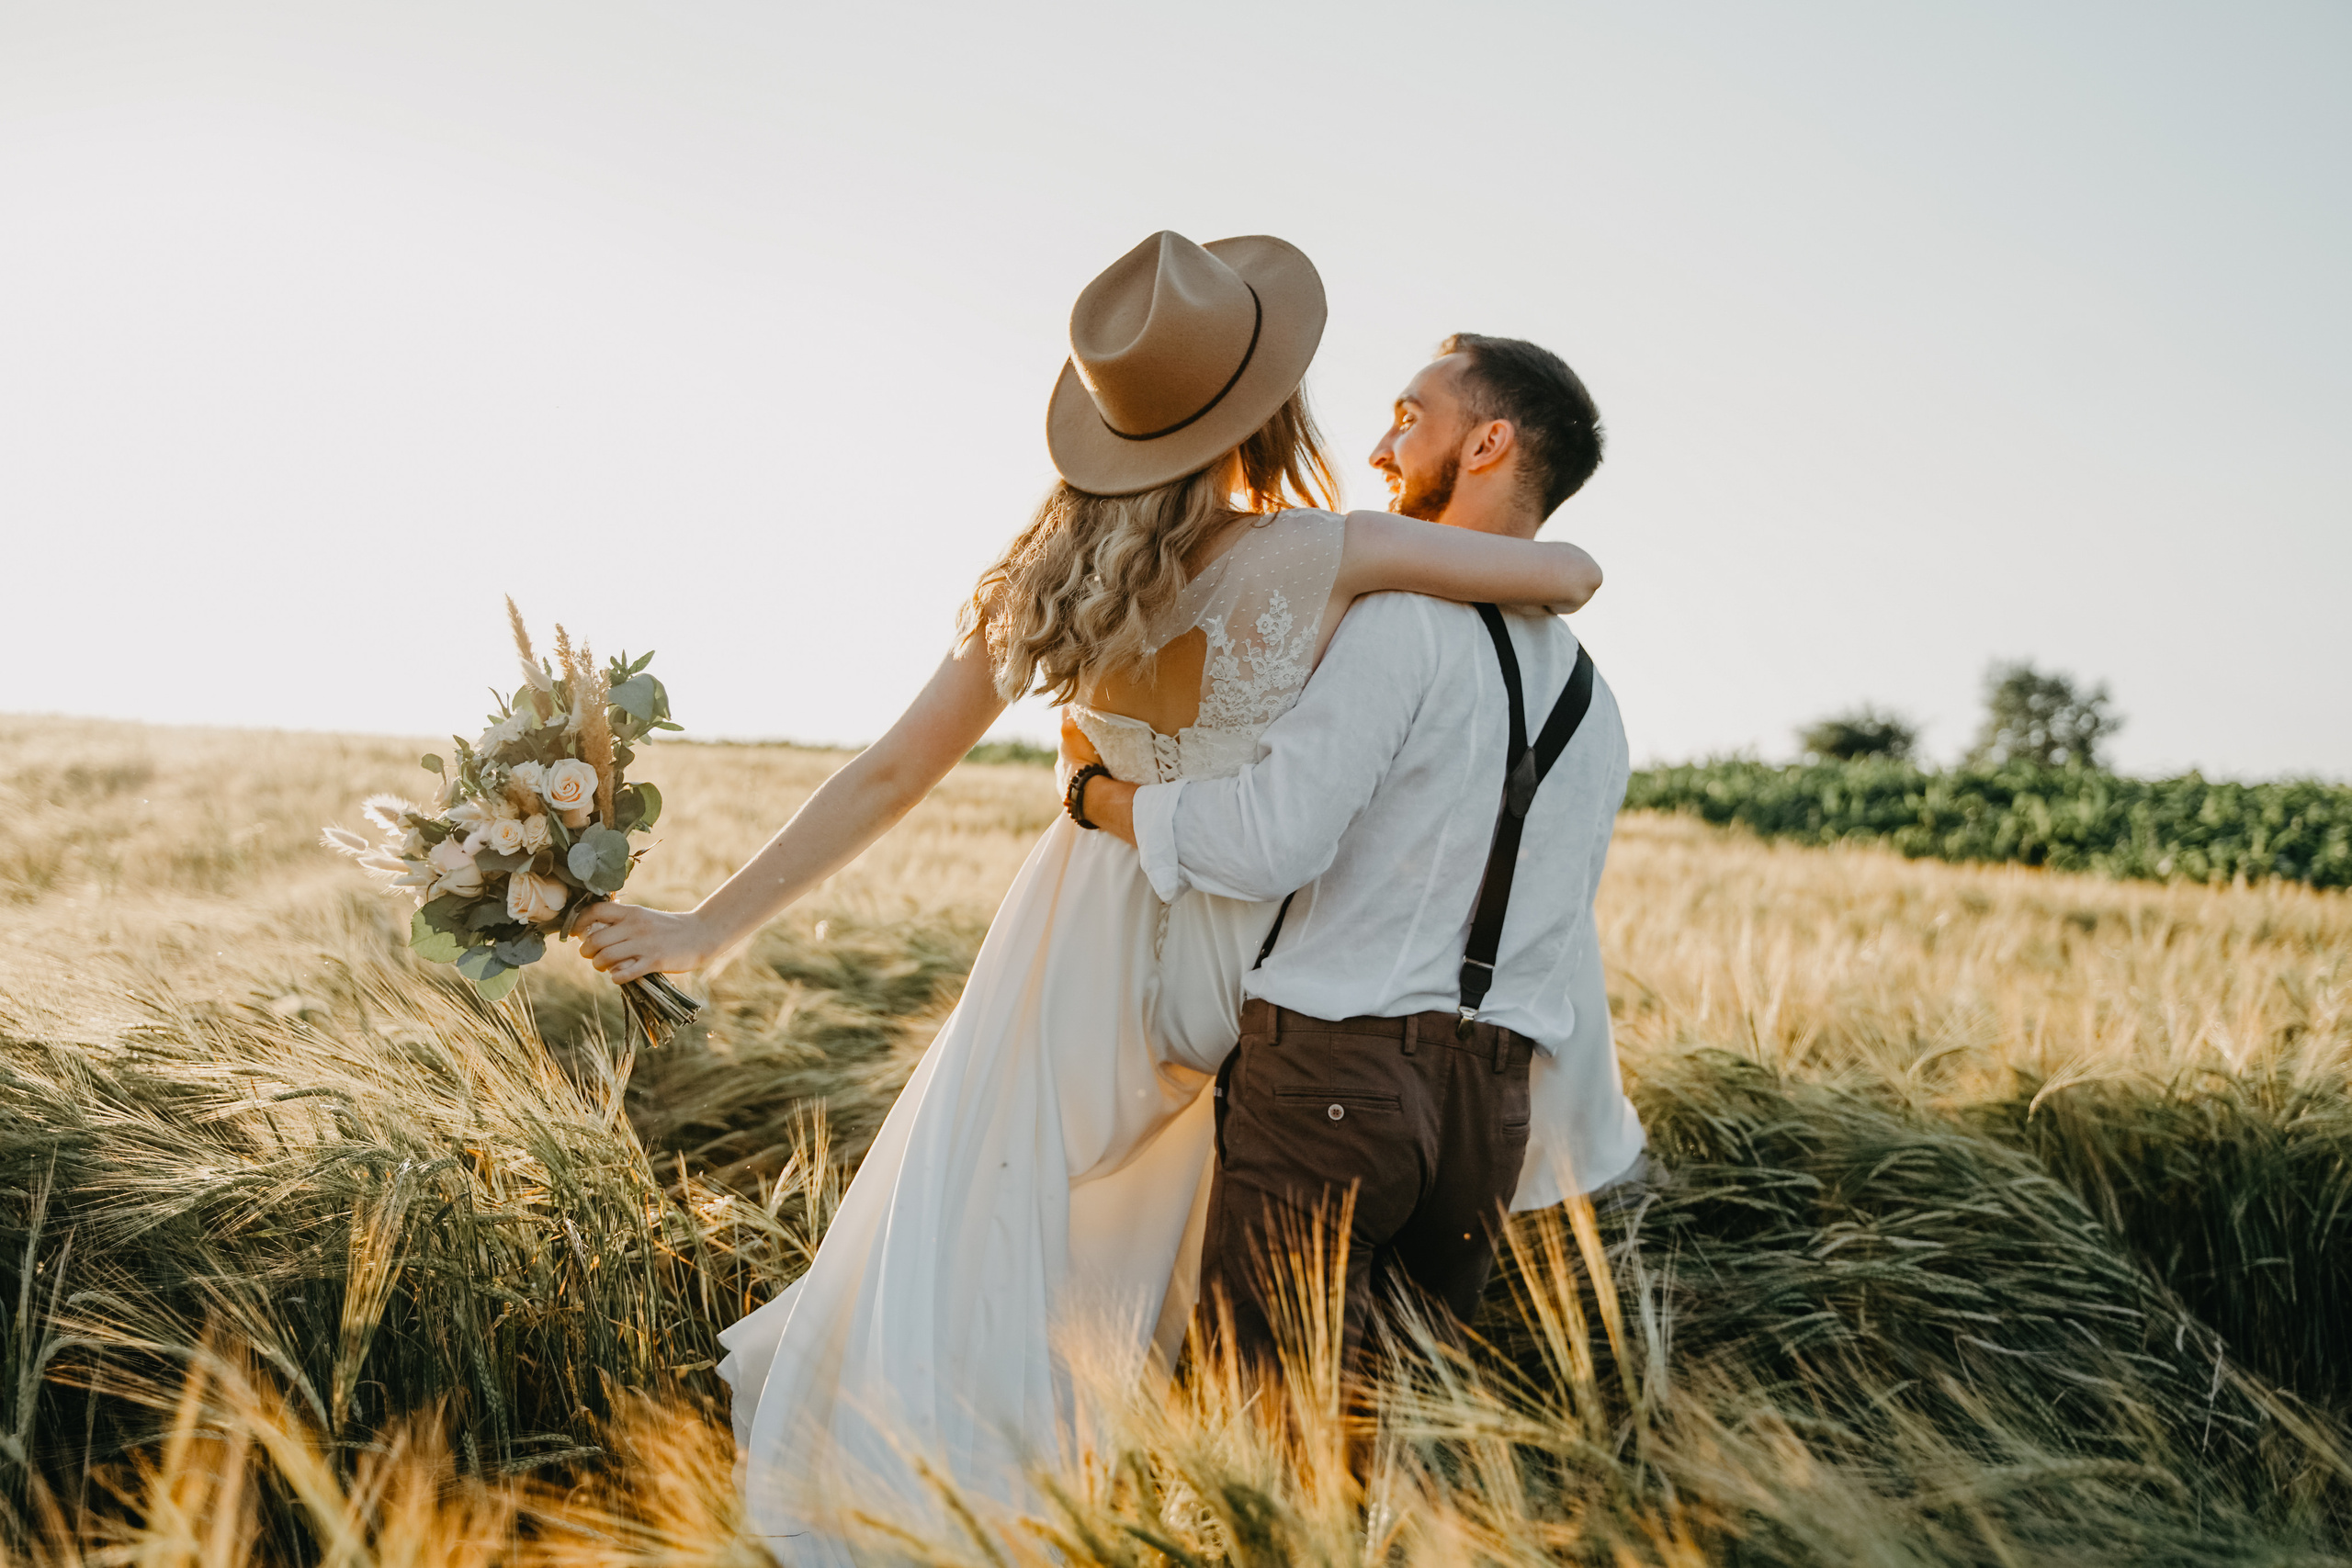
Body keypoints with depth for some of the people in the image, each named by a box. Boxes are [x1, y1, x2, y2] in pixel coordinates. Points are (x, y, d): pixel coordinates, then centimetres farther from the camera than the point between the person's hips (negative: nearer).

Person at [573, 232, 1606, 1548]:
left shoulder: (1047, 569, -6)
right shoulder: (1319, 557, -20)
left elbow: (893, 773, -2)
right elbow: (1574, 574, -11)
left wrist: (712, 927, 9)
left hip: (1082, 936, 3)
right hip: (1231, 968, -3)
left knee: (964, 1263, 13)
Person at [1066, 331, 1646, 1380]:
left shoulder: (1410, 617, -9)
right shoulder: (1590, 702, 17)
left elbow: (1270, 840, -19)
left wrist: (1099, 791, -3)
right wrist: (1572, 1144, 27)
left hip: (1327, 1080, -8)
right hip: (1486, 1102, 8)